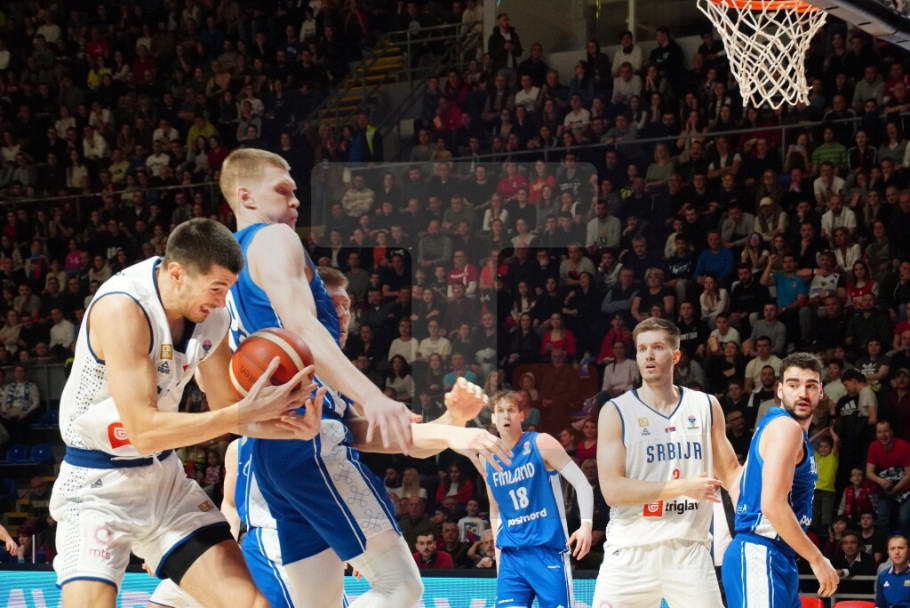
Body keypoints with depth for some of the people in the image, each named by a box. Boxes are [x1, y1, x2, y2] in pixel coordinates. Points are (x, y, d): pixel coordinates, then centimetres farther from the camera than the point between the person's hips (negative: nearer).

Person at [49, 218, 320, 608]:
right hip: (98, 487, -7)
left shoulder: (211, 315, -4)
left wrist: (289, 426, -13)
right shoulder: (123, 308, -26)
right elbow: (144, 431, -29)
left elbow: (225, 408, 7)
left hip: (165, 477, 7)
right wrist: (246, 413, -31)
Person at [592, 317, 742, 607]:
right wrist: (683, 487, -16)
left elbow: (730, 472, 18)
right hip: (631, 553, -2)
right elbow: (612, 490, -12)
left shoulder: (706, 406, 8)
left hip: (689, 551, 2)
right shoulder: (616, 411, -2)